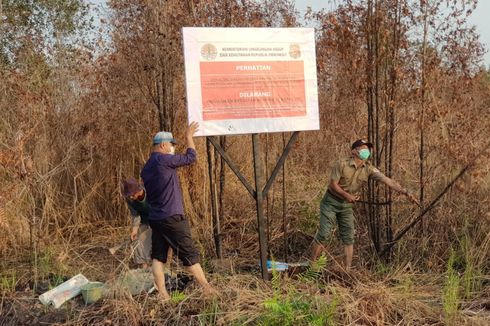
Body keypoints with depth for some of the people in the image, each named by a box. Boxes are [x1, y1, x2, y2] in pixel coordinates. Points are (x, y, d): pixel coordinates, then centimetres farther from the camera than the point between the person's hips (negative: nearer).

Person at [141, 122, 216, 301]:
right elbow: (190, 157, -4)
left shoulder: (146, 168, 14)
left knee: (158, 256, 6)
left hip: (155, 218, 8)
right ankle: (206, 287, 8)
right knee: (189, 254, 0)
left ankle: (162, 294, 7)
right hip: (172, 217, -8)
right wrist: (189, 136, 9)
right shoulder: (164, 160, -13)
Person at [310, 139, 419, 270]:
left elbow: (388, 181, -14)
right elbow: (333, 185, -16)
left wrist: (407, 193, -21)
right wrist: (347, 195, -27)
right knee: (323, 234, -6)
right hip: (331, 202, -5)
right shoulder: (341, 164, -19)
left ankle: (347, 270, 8)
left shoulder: (368, 169, -8)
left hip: (347, 205, 5)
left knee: (348, 238, 1)